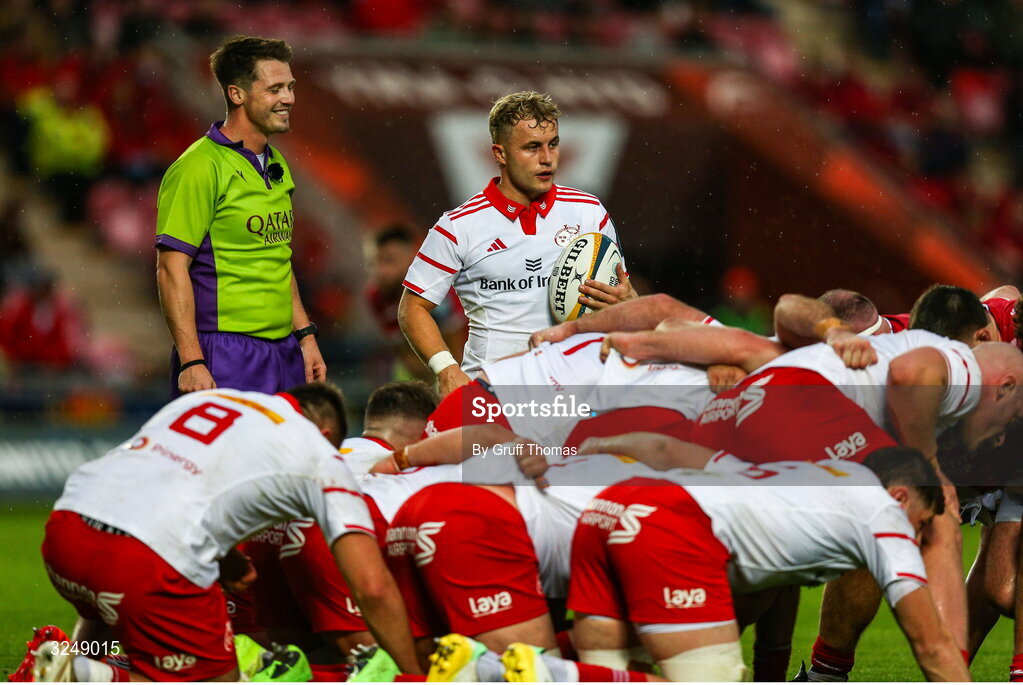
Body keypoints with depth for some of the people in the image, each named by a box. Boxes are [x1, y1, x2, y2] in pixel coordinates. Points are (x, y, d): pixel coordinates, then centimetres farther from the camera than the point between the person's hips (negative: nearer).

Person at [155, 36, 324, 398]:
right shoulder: (199, 167, -11)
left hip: (283, 352, 8)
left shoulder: (276, 166, 15)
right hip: (225, 354, -8)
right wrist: (191, 362, -21)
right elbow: (172, 269, -15)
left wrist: (305, 335, 19)